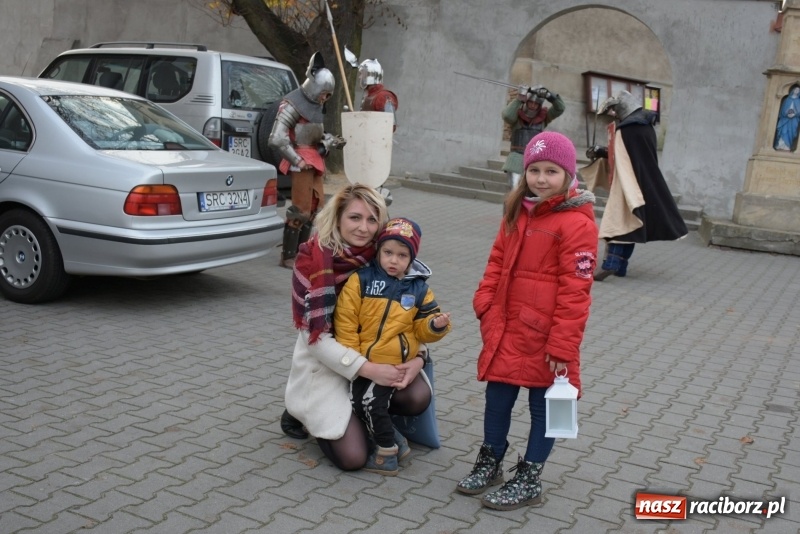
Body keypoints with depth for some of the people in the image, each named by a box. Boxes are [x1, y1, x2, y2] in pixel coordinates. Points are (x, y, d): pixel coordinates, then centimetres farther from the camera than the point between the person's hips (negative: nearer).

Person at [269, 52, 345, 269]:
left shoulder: (316, 104, 15)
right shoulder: (292, 104, -13)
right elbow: (277, 139, -20)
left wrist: (331, 142, 3)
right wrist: (297, 161, -19)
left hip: (315, 160, 9)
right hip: (302, 161, -9)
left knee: (316, 206, 14)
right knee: (301, 209, -8)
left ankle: (300, 251, 25)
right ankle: (288, 256, 2)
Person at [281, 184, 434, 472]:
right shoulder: (313, 258, -18)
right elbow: (316, 336, -19)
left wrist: (418, 357, -17)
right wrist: (369, 370, -26)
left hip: (375, 352, 4)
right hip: (325, 361, -4)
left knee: (418, 397, -23)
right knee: (353, 457, -15)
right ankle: (303, 414, 15)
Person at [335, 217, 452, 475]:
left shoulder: (418, 289, 1)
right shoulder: (361, 280, -5)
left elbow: (421, 327, 8)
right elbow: (345, 320, -5)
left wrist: (435, 325, -15)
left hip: (394, 362, -2)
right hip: (362, 361, 2)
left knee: (374, 403, -12)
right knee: (355, 403, 2)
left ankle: (387, 451, 7)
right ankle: (392, 440, 19)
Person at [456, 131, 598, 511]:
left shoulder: (576, 223, -16)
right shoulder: (518, 211, 8)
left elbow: (575, 289, -18)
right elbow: (498, 261, 15)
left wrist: (563, 345, -18)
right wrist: (486, 302, 3)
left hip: (544, 334, -7)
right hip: (507, 326, 7)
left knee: (543, 405, 9)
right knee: (497, 395, 17)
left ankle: (528, 480, 23)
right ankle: (489, 463, 36)